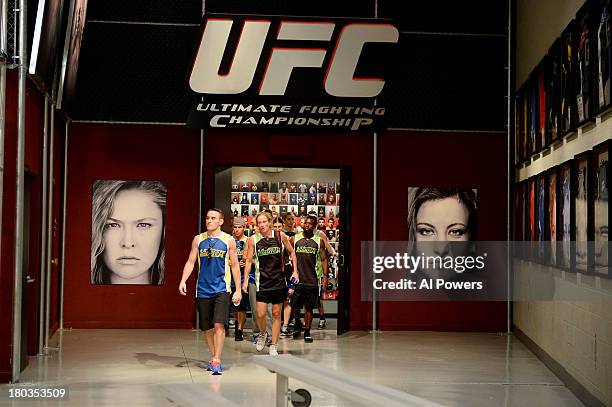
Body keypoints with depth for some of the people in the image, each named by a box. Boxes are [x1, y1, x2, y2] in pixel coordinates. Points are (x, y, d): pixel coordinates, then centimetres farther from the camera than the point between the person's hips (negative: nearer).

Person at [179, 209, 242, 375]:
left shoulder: (228, 240, 1)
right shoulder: (198, 239, 7)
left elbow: (235, 266, 5)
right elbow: (190, 262, 7)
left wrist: (238, 290, 2)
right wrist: (183, 281, -9)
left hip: (222, 289, -3)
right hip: (203, 290, 3)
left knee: (219, 324, -15)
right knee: (207, 327, 9)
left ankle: (216, 361, -13)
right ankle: (213, 357, 23)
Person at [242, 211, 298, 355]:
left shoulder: (280, 236, -2)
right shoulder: (253, 240, -3)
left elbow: (291, 253, 10)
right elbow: (249, 261, 4)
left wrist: (295, 271, 3)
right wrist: (245, 281, 0)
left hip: (279, 280, 1)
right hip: (262, 281, -1)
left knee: (276, 314, 5)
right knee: (260, 314, -7)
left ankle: (273, 346, 14)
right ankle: (262, 334, 25)